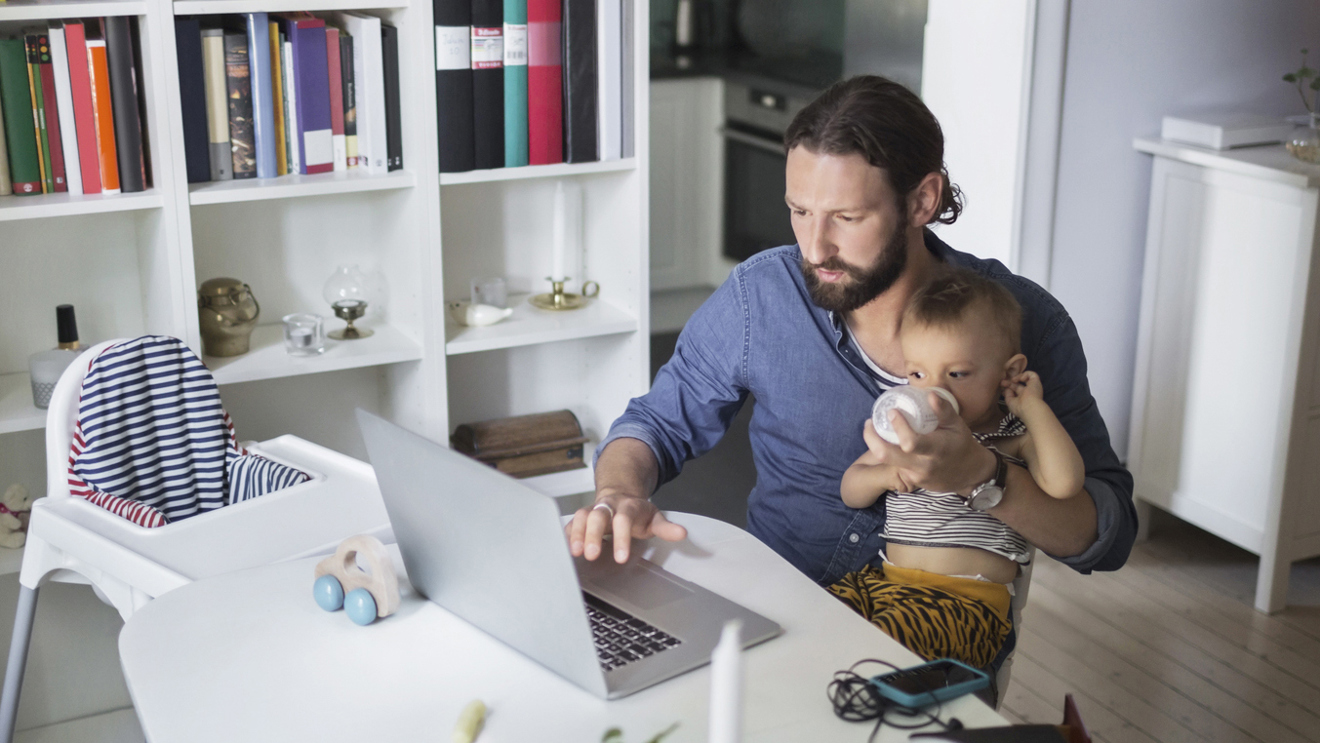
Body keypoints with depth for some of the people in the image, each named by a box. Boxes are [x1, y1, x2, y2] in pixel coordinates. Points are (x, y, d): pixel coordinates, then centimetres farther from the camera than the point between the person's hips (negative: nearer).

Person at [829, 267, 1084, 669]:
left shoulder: (1016, 439, 0)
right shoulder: (907, 429, 14)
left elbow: (1064, 483, -21)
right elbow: (850, 492, 20)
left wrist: (1033, 407, -12)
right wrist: (884, 474, -3)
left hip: (971, 597, -5)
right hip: (887, 578, 6)